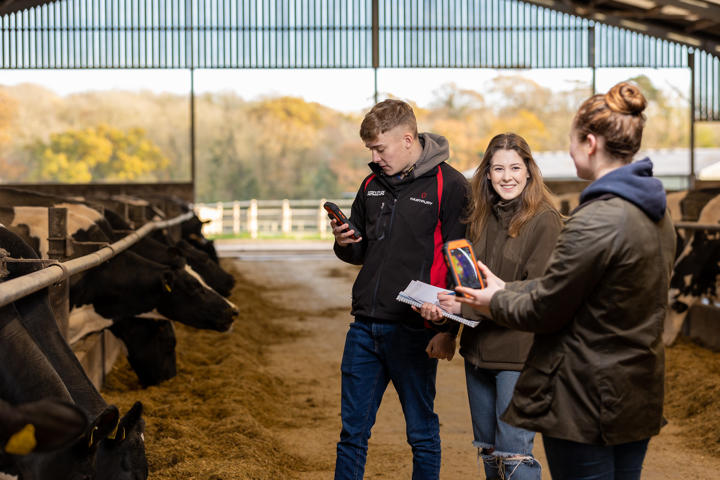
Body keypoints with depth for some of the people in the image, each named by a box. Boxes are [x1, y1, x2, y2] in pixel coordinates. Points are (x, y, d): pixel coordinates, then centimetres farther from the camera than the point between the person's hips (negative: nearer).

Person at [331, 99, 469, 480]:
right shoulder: (373, 184, 12)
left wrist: (447, 329, -15)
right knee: (352, 432, 11)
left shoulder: (448, 185, -7)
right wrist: (345, 244, -2)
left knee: (422, 433, 7)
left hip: (412, 332, -6)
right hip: (364, 327, 6)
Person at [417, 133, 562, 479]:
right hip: (478, 349, 7)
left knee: (513, 450, -5)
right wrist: (442, 306, -7)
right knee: (487, 449, 17)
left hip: (519, 350, -7)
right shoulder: (482, 218, 10)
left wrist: (467, 306, -20)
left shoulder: (544, 220, -11)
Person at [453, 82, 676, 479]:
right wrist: (507, 290, 16)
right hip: (639, 398, 9)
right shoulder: (656, 214, 7)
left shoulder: (595, 222, -24)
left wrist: (496, 302, 4)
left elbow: (544, 310, -15)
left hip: (586, 402, -9)